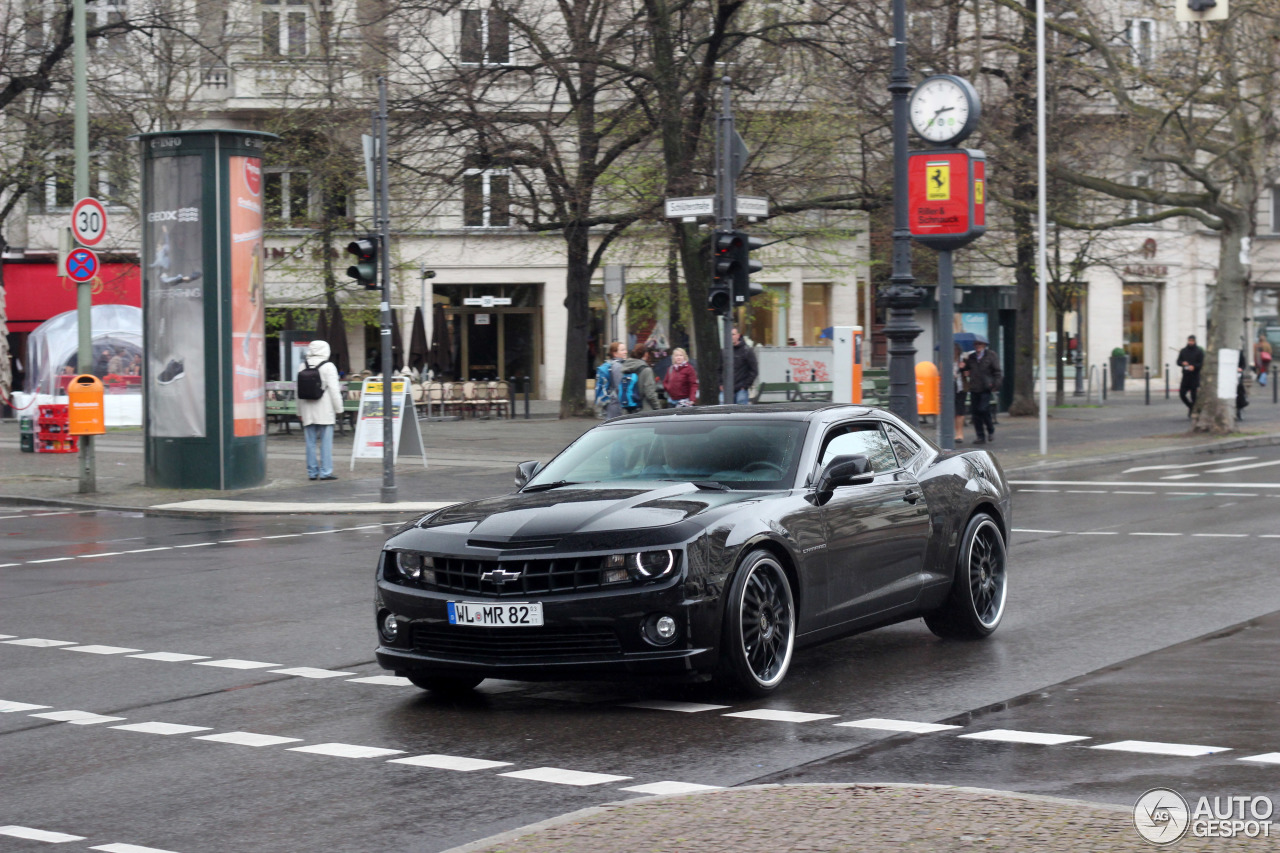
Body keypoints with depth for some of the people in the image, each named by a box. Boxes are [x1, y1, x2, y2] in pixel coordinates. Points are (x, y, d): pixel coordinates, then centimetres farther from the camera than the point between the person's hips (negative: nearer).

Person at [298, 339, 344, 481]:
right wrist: (338, 409, -2)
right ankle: (325, 472, -5)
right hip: (325, 411, -4)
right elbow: (334, 389, -9)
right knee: (326, 442, -2)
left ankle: (312, 472, 8)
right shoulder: (328, 367, -6)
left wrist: (300, 412, 17)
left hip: (308, 411, 4)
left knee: (311, 442, 6)